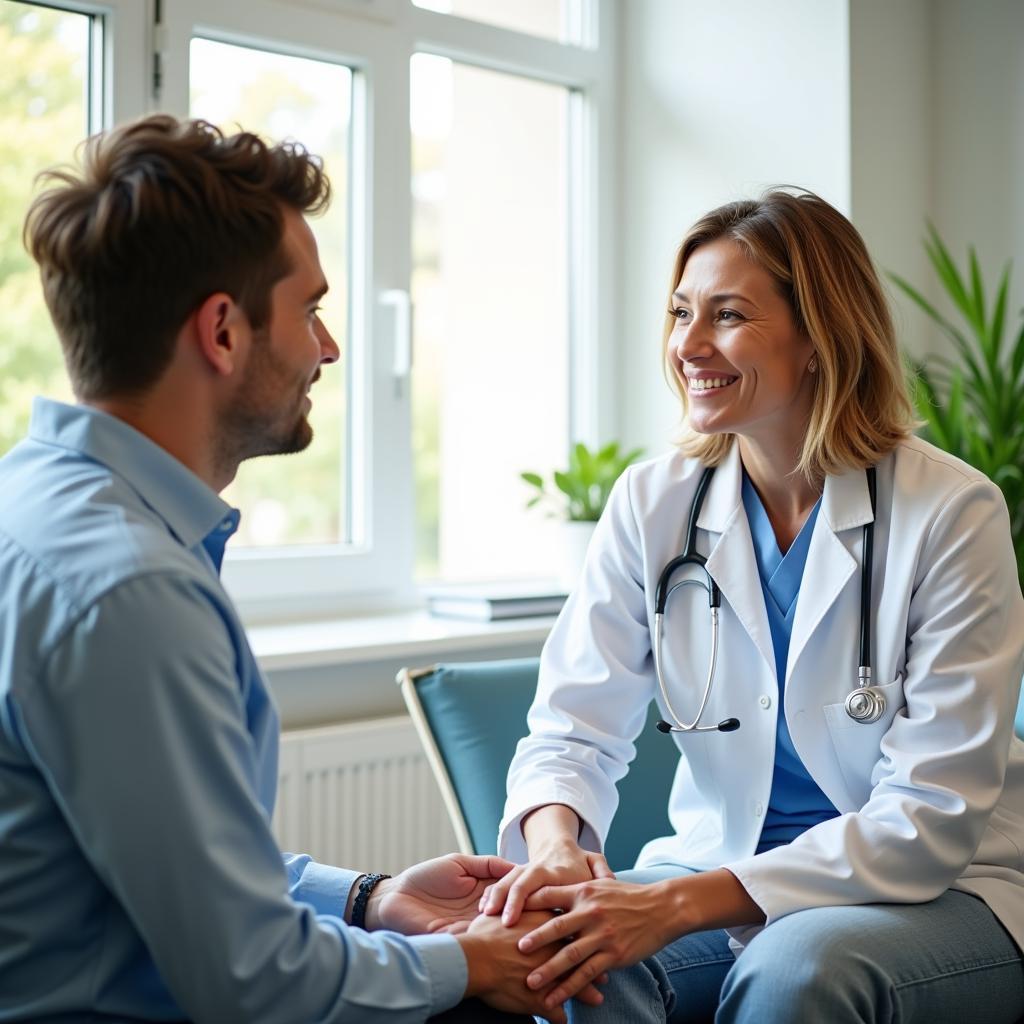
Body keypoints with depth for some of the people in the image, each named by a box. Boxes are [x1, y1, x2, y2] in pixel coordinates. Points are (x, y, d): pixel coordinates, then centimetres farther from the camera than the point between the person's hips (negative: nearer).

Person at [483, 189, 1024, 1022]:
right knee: (556, 948, -27)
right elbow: (574, 727, -4)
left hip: (937, 891, -2)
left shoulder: (951, 514, -14)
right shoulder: (653, 504, -2)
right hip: (722, 870, 3)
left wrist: (680, 903, -31)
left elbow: (932, 816, -19)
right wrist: (554, 843, -30)